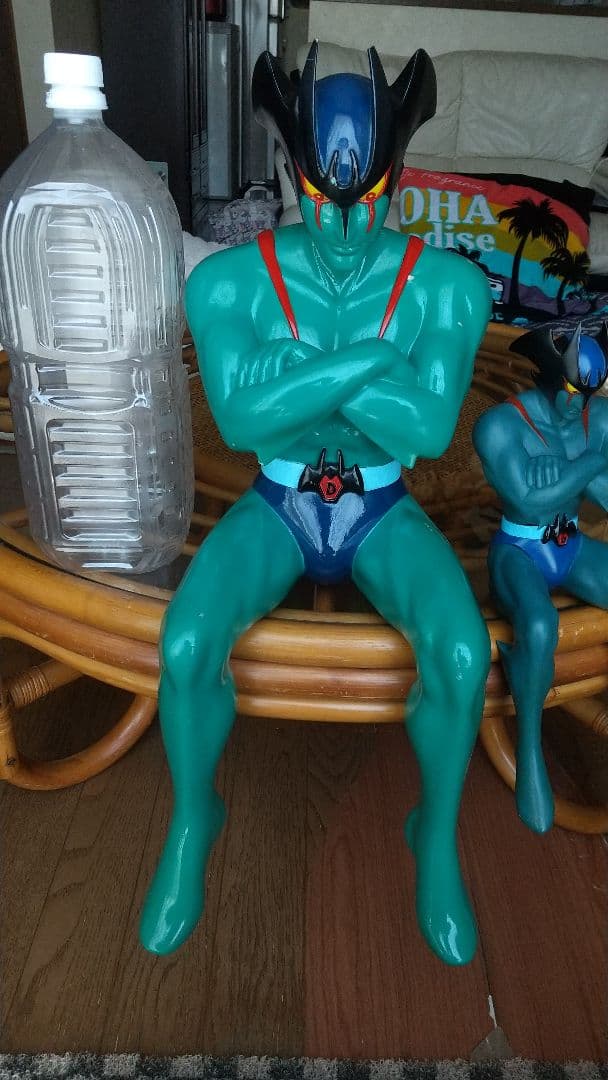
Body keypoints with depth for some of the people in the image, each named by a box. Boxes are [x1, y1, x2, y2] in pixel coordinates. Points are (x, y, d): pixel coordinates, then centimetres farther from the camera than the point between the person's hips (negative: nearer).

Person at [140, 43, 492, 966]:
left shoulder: (447, 285, -11)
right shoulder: (229, 280, -11)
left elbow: (431, 429, -21)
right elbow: (240, 419, -24)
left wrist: (302, 366, -22)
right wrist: (374, 354, -23)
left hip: (385, 511, 0)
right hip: (277, 505, 0)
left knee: (463, 656, -27)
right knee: (185, 646, -26)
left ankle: (438, 837, 5)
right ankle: (193, 820, 7)